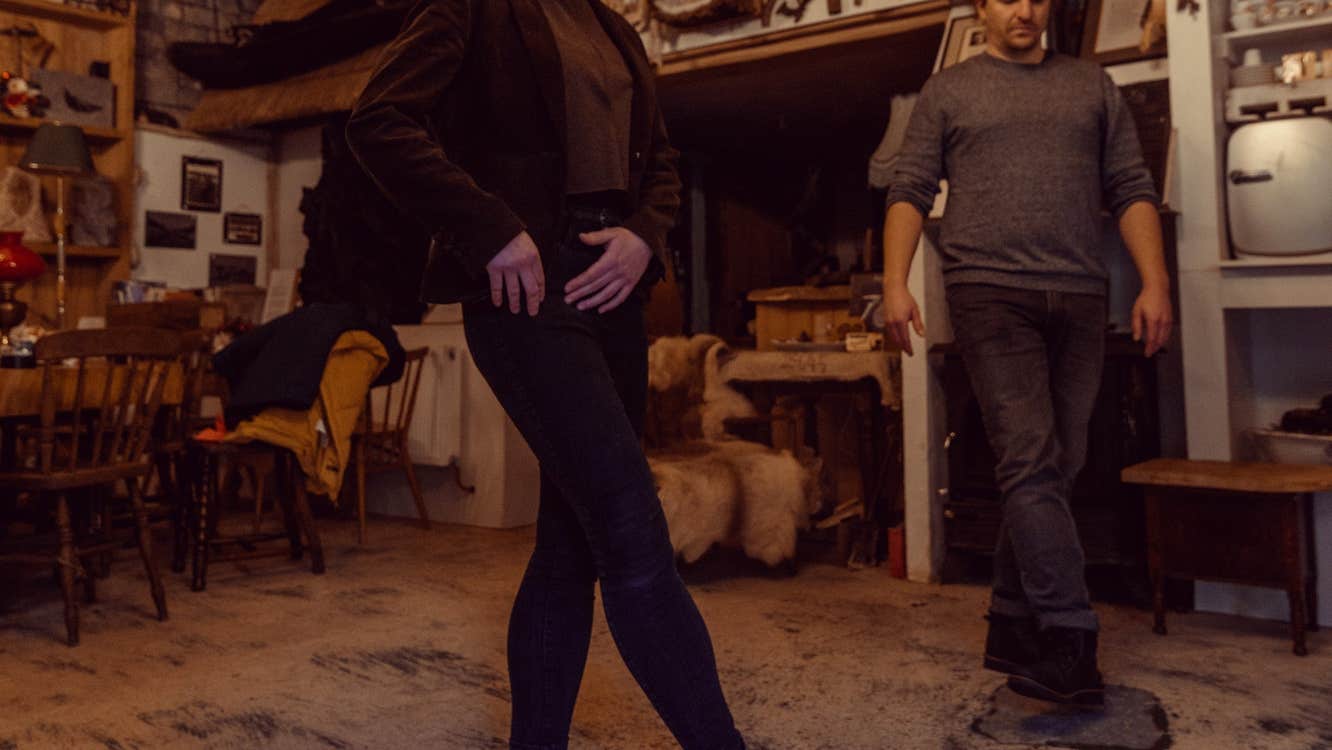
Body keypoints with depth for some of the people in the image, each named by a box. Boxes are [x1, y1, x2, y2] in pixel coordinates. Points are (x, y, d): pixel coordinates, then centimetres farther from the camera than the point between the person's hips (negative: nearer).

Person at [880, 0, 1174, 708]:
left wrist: (1154, 282, 1)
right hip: (989, 293, -3)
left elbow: (1132, 191, 13)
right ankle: (1069, 640, -8)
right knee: (1030, 459, -12)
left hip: (1080, 300, 4)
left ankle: (1013, 630, 15)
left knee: (1054, 466, 4)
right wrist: (895, 283, -9)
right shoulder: (947, 90, 11)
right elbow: (909, 192, 4)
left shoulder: (1092, 85, 18)